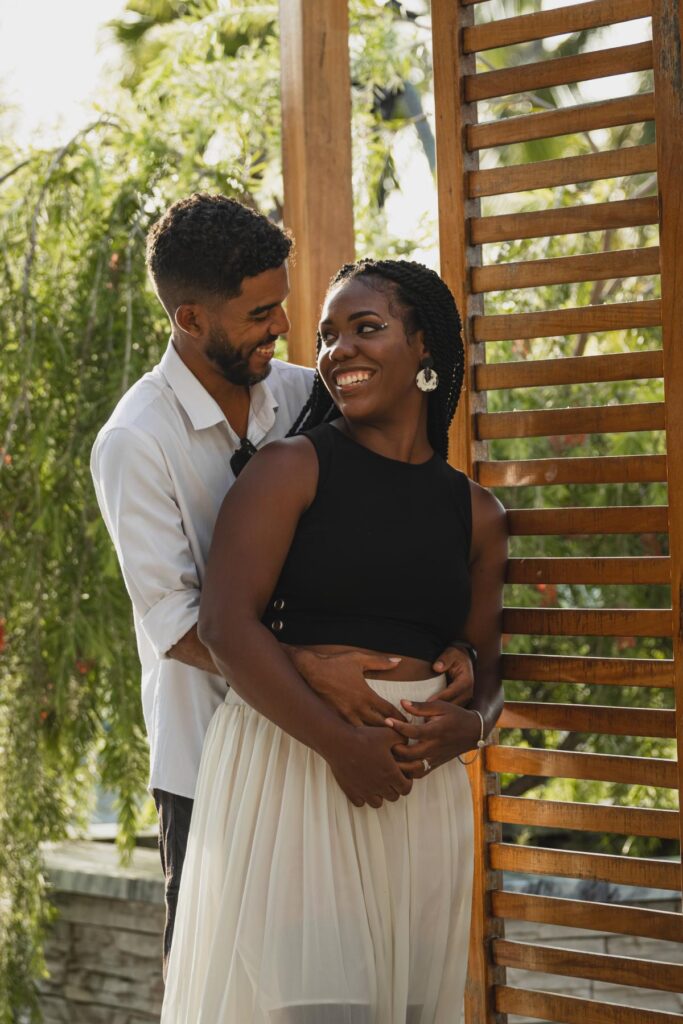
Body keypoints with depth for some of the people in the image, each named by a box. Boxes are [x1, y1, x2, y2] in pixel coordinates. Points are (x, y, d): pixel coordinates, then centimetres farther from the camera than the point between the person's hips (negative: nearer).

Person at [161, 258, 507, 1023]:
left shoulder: (477, 515, 13)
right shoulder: (293, 469, -1)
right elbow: (226, 624, -11)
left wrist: (469, 726, -5)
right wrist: (340, 744, -17)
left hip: (421, 788, 5)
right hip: (291, 762, -4)